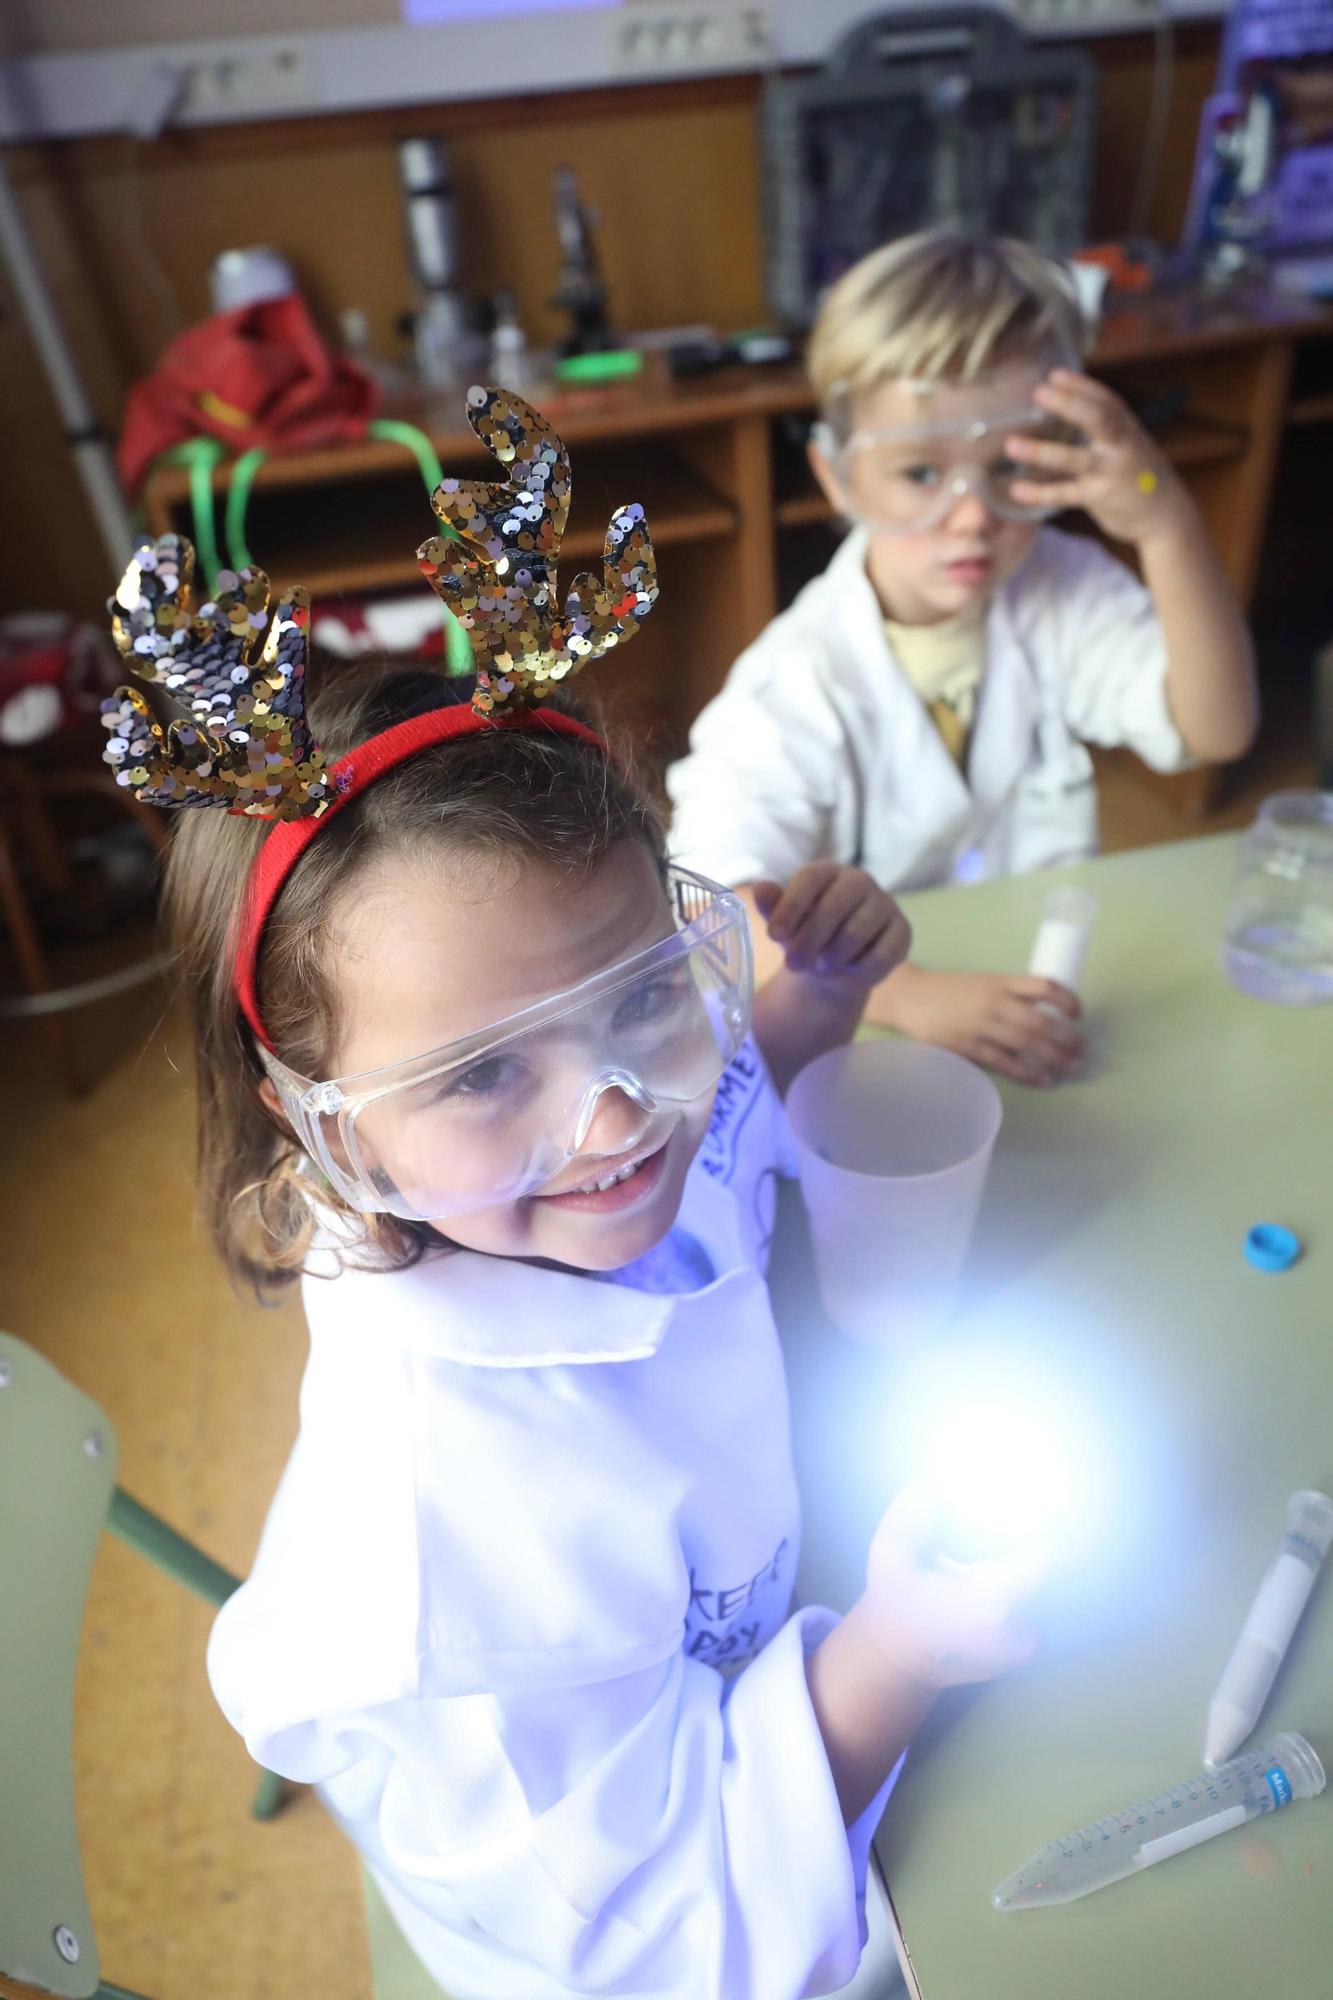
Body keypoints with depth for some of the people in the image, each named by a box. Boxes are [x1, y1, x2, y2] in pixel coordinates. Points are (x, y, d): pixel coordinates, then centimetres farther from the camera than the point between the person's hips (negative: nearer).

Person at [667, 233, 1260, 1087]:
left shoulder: (1062, 594, -2)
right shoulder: (799, 681, -20)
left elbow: (1215, 731, -11)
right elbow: (711, 902, -30)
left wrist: (1168, 527, -24)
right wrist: (906, 992, -43)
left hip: (1047, 990, 5)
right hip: (872, 1046, -5)